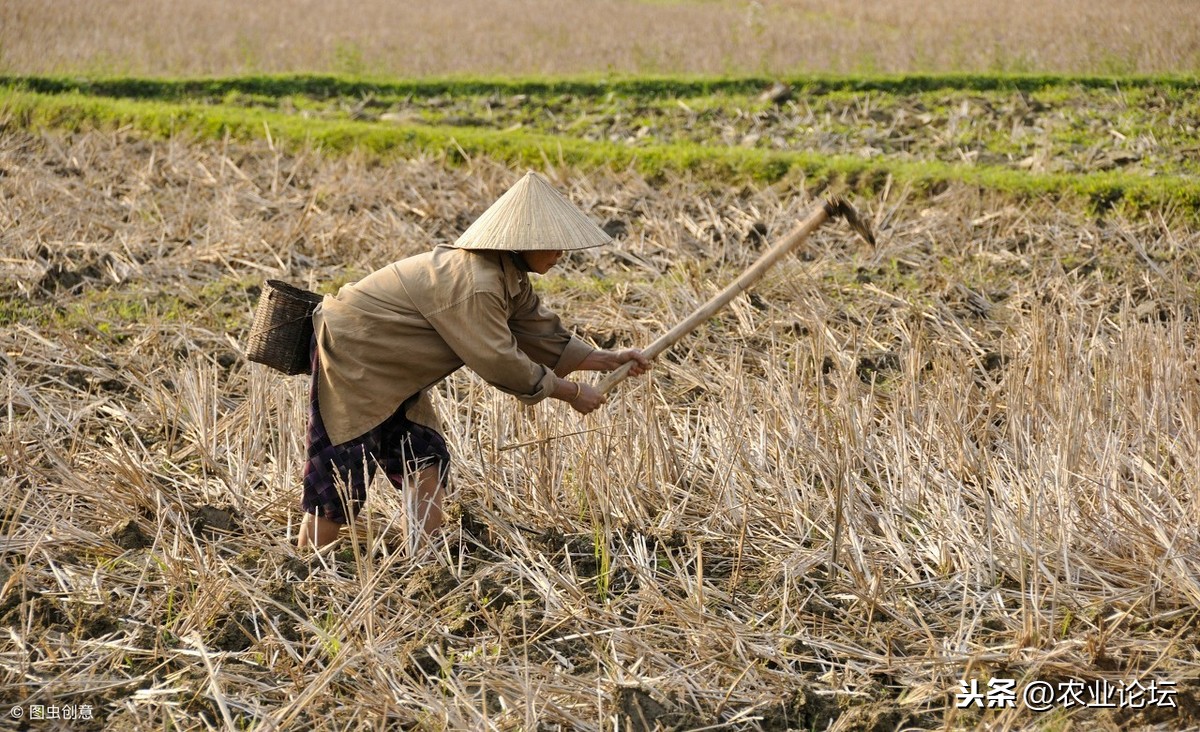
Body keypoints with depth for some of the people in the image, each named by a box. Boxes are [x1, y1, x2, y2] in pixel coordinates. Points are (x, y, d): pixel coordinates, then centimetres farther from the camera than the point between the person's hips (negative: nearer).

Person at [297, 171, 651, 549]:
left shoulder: (511, 278, 1)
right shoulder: (474, 283, -30)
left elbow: (542, 333, 9)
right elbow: (500, 363, -25)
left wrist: (609, 359, 2)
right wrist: (573, 392, -15)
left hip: (387, 369, 10)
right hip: (349, 352, -10)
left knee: (426, 467, 5)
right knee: (341, 479, -6)